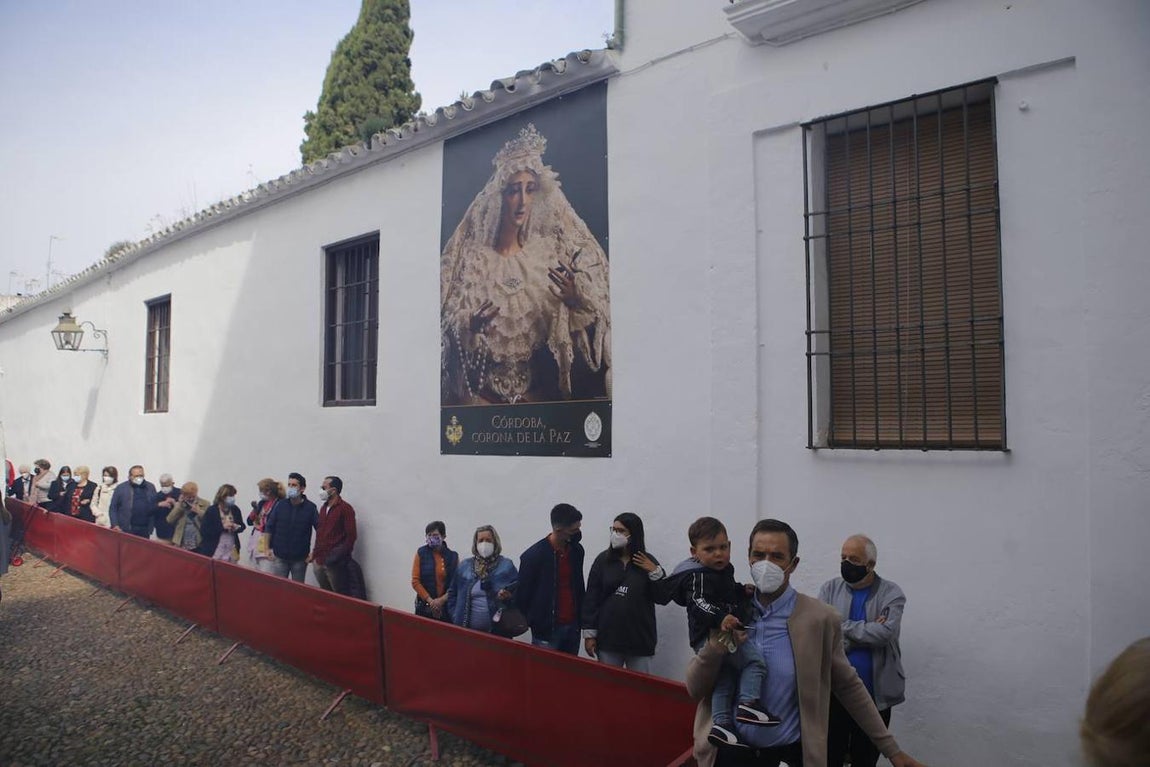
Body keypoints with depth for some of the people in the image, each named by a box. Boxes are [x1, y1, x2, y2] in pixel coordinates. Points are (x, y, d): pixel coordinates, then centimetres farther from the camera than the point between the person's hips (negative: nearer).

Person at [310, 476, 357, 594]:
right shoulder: (323, 508, 14)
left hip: (335, 563, -7)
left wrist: (337, 556, -16)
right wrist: (315, 552, 12)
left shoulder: (345, 508, -8)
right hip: (319, 561, 7)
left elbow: (351, 536, -12)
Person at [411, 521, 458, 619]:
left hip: (446, 607, 0)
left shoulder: (453, 556, 1)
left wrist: (442, 600, -12)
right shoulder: (421, 553, 0)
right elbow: (415, 581, -2)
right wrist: (430, 601, -10)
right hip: (424, 606, 0)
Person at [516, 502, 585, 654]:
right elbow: (523, 594, -6)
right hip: (546, 630, -5)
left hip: (573, 626, 5)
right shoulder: (534, 555, -12)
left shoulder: (577, 550, 4)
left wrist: (581, 618, 12)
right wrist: (527, 623, -3)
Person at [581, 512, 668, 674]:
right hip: (607, 638, 0)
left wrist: (655, 572, -14)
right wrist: (589, 633, -2)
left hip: (640, 640, 0)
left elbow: (663, 598, -1)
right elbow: (591, 598, 2)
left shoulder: (648, 562, 1)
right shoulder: (603, 559, 2)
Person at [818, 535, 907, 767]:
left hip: (875, 695, -1)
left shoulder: (891, 593, -3)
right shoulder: (829, 589, 0)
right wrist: (868, 630, -15)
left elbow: (885, 633, -19)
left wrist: (842, 627, -12)